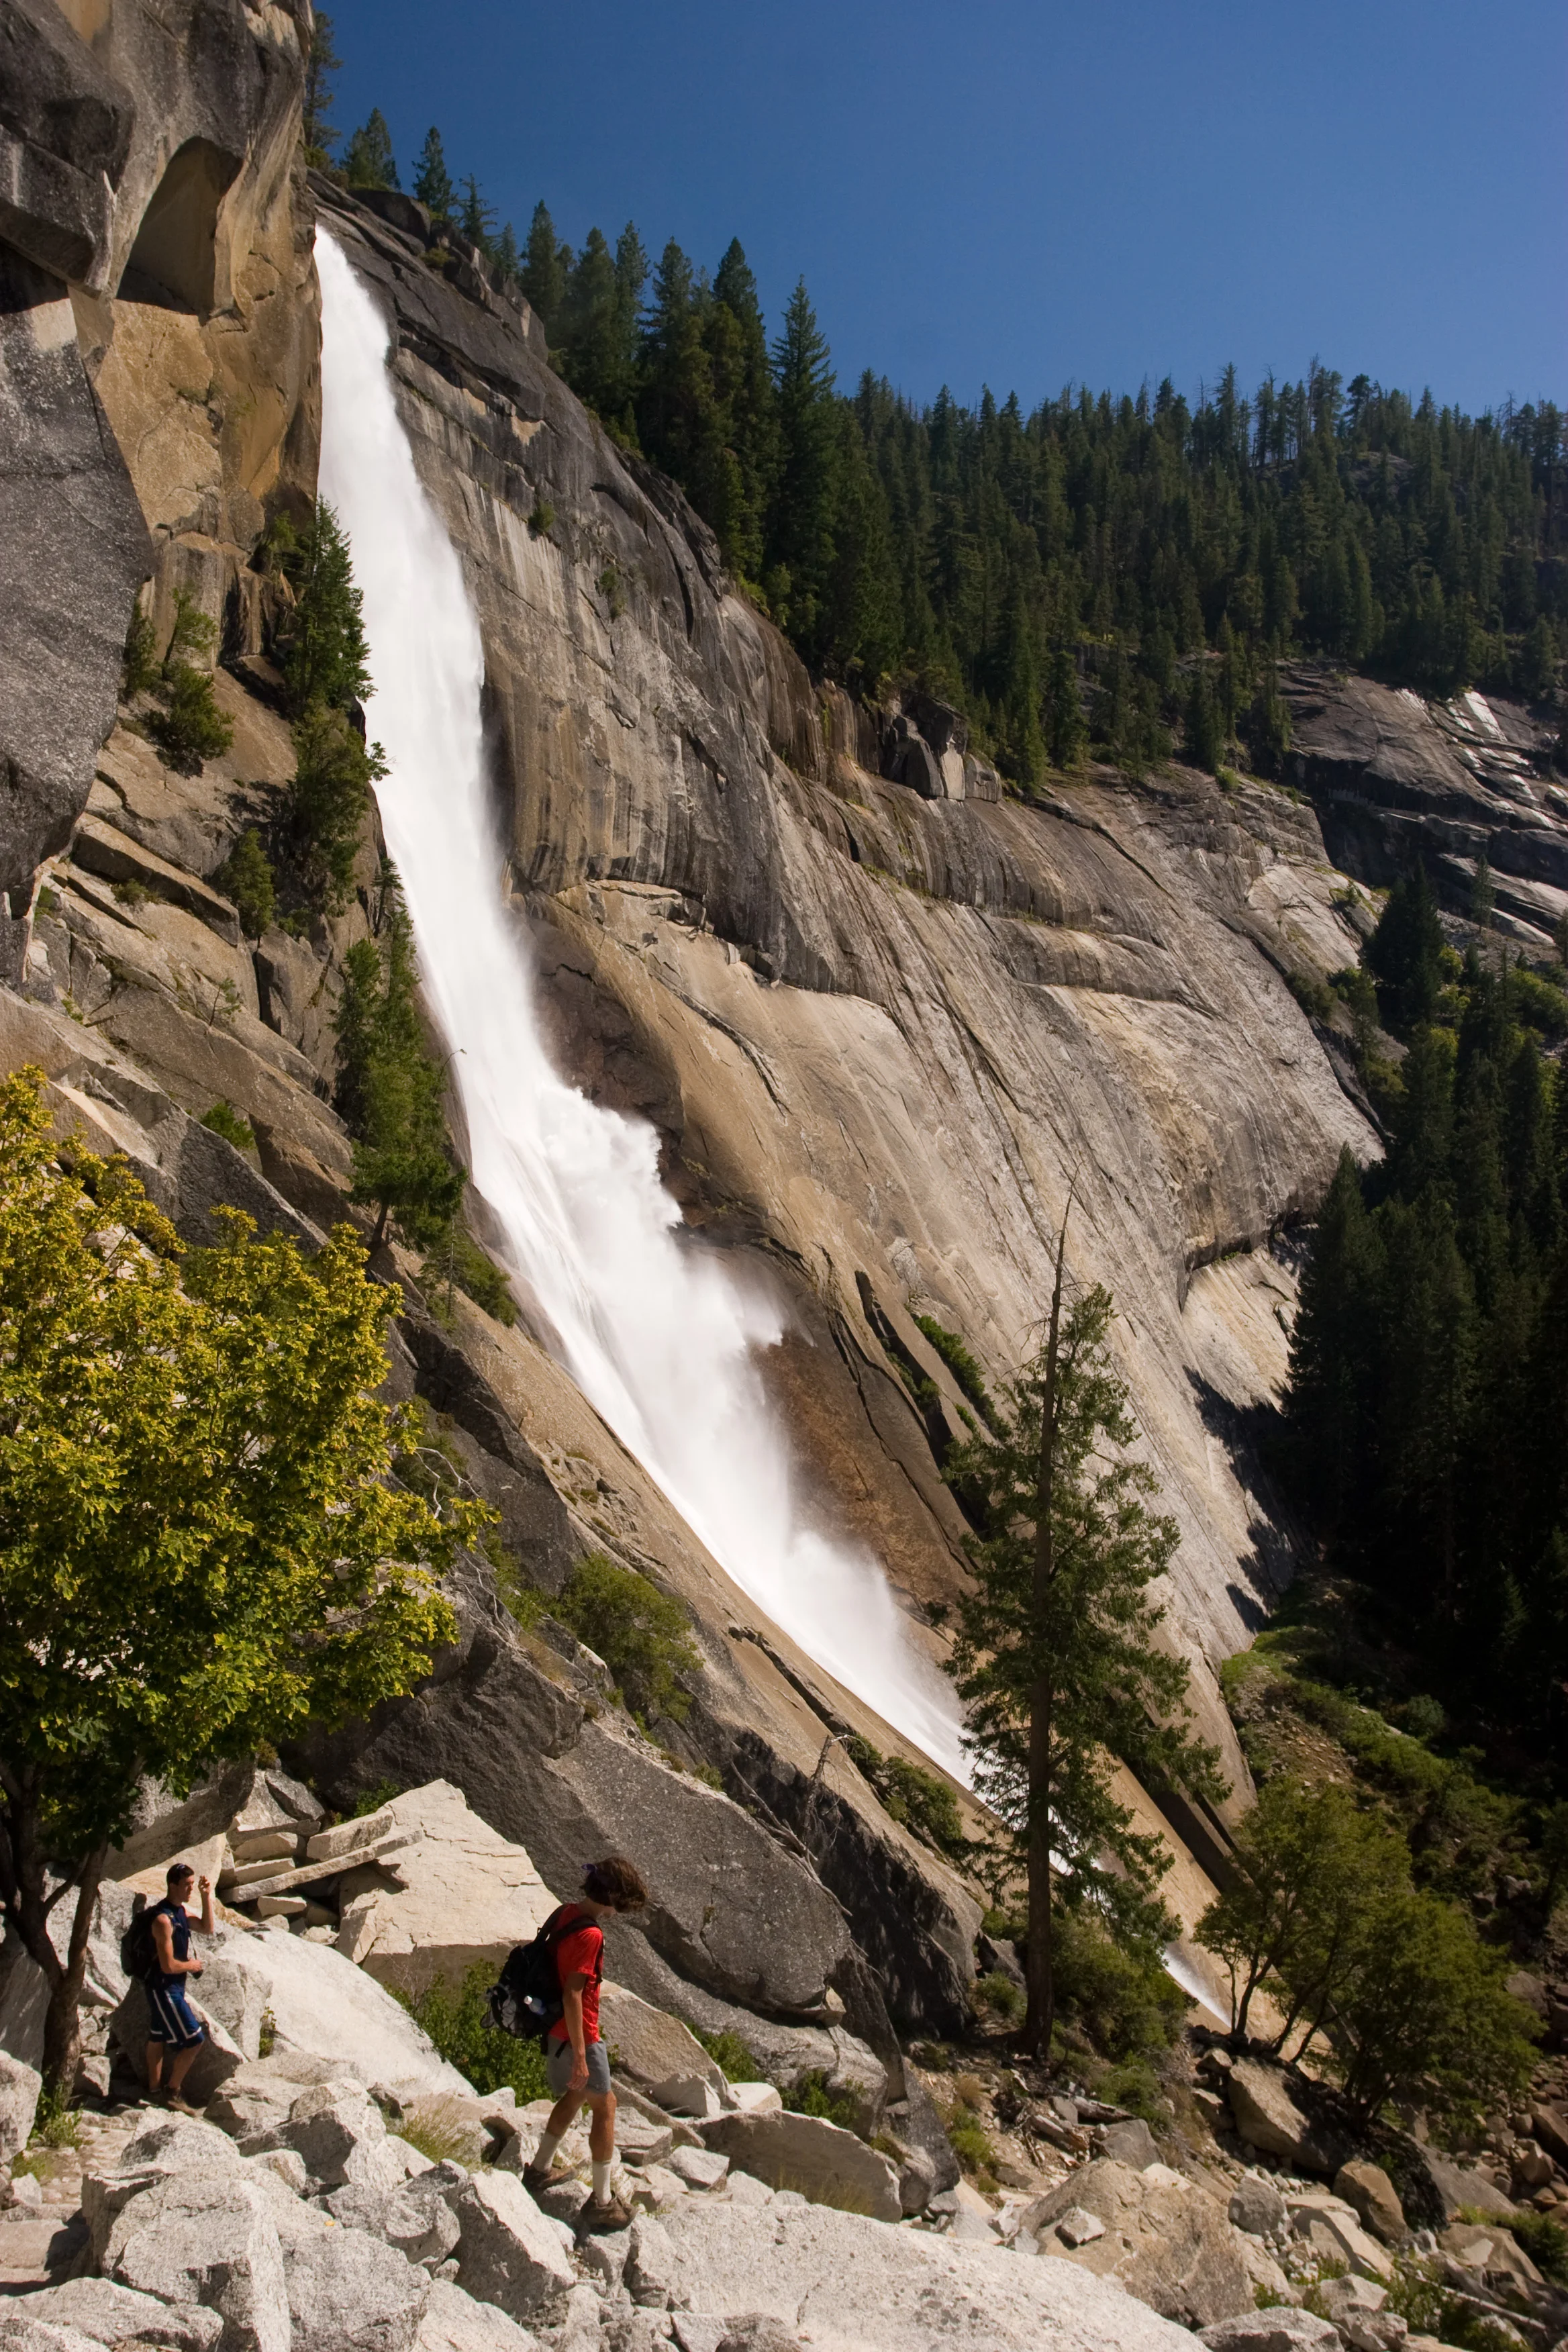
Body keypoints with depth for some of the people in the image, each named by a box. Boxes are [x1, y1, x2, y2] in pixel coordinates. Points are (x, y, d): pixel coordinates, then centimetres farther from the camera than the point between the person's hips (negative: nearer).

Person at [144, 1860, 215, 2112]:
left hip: (173, 1987, 9)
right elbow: (168, 1965, -26)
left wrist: (207, 1897, 3)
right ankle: (172, 2092, 5)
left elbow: (207, 1928, 12)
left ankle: (155, 2089, 29)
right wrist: (191, 1966, -8)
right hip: (164, 1989, -9)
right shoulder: (163, 1919, -25)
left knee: (158, 2038, 19)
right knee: (193, 2040, -6)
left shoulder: (181, 1910, 5)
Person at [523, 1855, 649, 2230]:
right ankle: (602, 2202, 13)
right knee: (605, 2105, 6)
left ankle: (541, 2168, 41)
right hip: (577, 2035, -9)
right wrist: (580, 2055, -23)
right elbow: (573, 1995, -28)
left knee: (576, 2095, 27)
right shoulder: (589, 1935, -28)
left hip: (555, 2029, 9)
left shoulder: (566, 1914, 0)